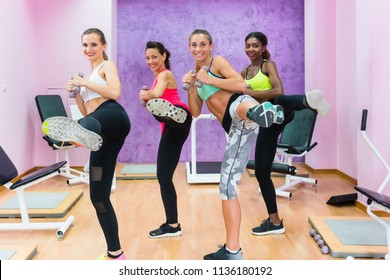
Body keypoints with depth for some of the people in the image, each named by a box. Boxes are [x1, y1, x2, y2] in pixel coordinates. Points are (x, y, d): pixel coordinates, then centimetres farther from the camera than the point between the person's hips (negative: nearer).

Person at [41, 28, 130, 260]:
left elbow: (115, 93, -9)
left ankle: (81, 133, -85)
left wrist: (84, 83, -5)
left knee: (88, 124, -45)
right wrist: (75, 92, 15)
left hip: (113, 118, -7)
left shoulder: (108, 65, 12)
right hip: (104, 135, 8)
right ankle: (115, 252, 14)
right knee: (98, 196, 5)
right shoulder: (89, 74, 34)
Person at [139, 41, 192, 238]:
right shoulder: (159, 77, 30)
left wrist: (145, 95, 2)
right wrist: (145, 99, 13)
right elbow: (149, 104, 31)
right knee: (164, 176, 6)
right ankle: (172, 225, 12)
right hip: (171, 128, 8)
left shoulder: (165, 74, 5)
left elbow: (157, 94, -17)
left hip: (178, 116, -8)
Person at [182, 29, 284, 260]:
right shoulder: (197, 74, 28)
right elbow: (195, 113, 20)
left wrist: (208, 80, -5)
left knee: (242, 108, -45)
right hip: (236, 128, 6)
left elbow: (241, 85, -7)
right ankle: (232, 250, 8)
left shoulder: (218, 61, 9)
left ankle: (262, 111, -82)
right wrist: (190, 87, 6)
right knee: (227, 186, 3)